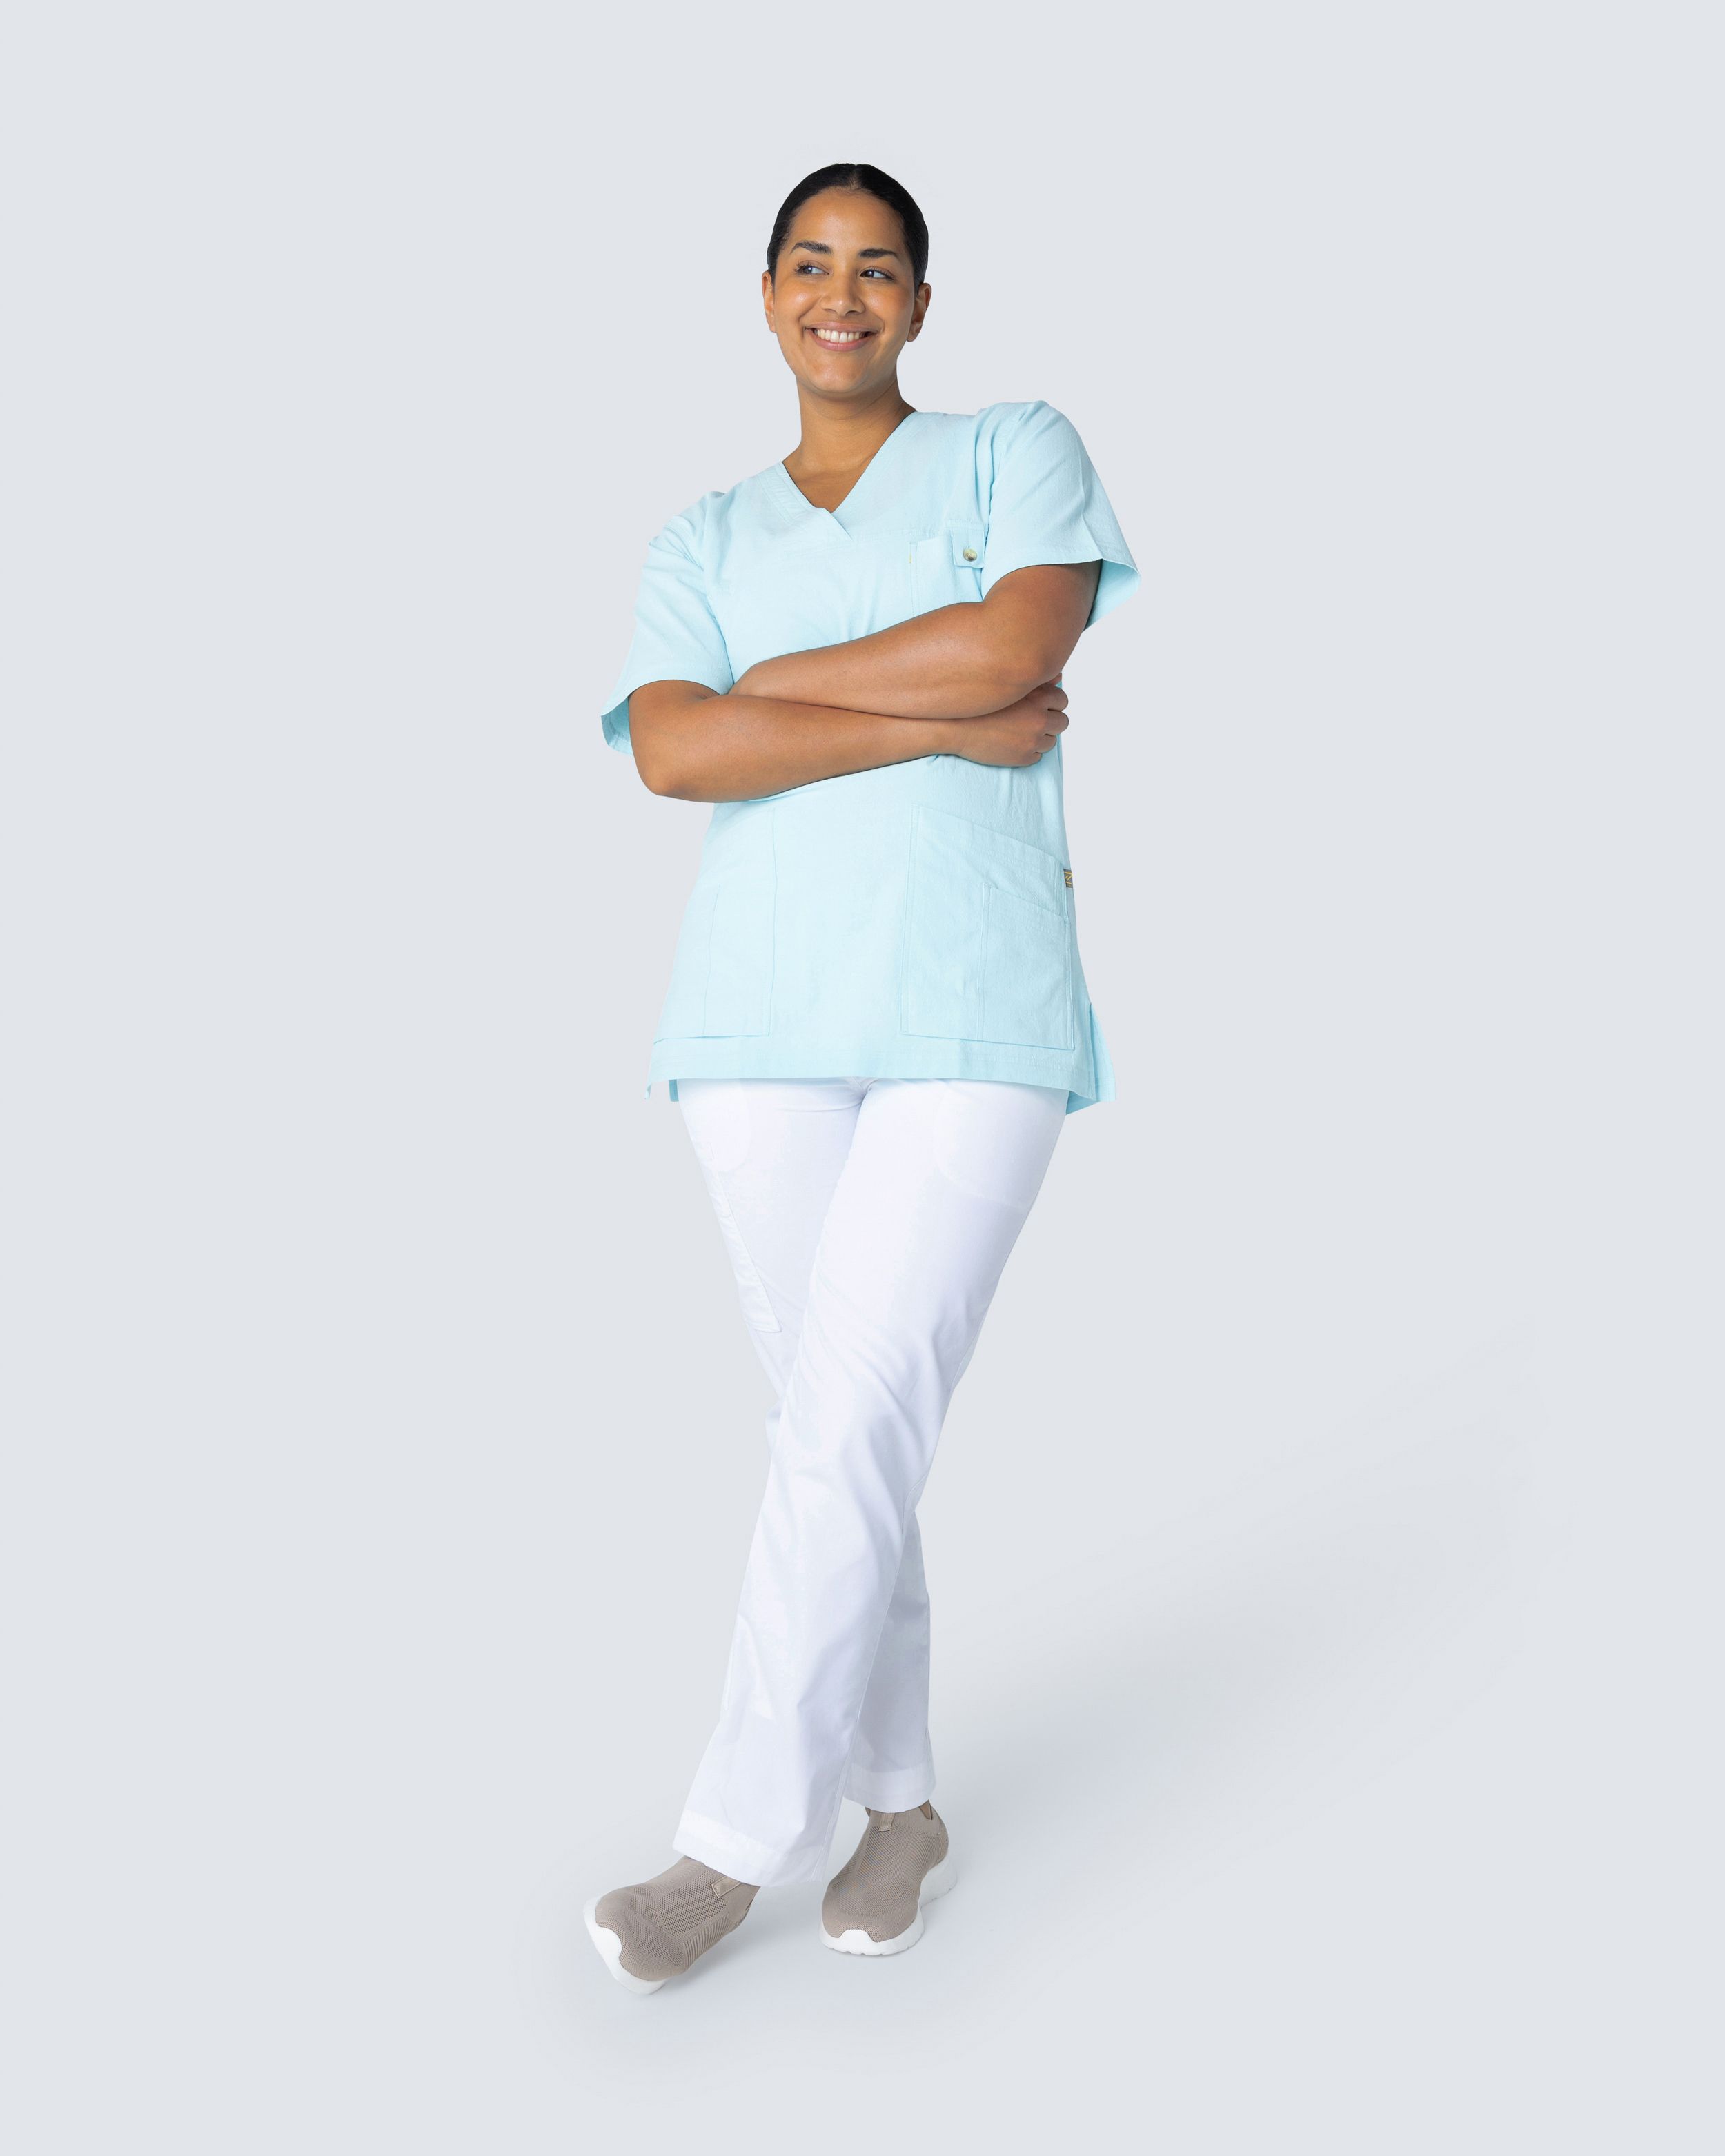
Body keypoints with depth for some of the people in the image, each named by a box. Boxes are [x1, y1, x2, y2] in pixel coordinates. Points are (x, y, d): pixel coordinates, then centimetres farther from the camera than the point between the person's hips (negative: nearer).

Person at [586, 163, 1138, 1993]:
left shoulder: (1019, 453, 10)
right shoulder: (702, 541, 15)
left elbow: (1021, 643, -12)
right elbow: (674, 754, -5)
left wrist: (775, 680, -3)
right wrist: (946, 725, -11)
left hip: (975, 1024, -3)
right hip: (759, 1025, 3)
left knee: (851, 1430, -9)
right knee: (836, 1435, 7)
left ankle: (734, 1840, 5)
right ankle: (900, 1804, 24)